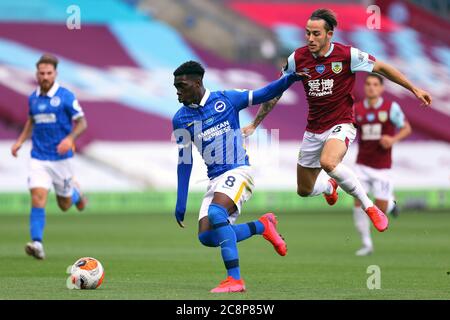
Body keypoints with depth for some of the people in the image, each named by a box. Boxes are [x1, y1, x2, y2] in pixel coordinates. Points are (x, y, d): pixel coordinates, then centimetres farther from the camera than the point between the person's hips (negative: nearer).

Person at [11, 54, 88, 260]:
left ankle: (75, 193, 46)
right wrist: (20, 141, 12)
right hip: (38, 157, 2)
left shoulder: (65, 96, -9)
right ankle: (37, 243, -20)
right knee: (38, 197, -16)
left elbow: (81, 123, -6)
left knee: (65, 205, 10)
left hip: (61, 157, -2)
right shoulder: (33, 98, 5)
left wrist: (70, 138, -24)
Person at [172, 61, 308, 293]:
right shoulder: (180, 119, 8)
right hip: (215, 179, 6)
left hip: (238, 171, -6)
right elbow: (184, 161, 13)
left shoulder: (226, 99, -3)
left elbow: (263, 95, 2)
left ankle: (235, 279, -31)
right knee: (206, 236, -11)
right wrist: (180, 203, 12)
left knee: (216, 212, -32)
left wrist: (288, 80, -16)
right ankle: (262, 226, 8)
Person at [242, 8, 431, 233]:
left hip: (340, 126, -5)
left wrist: (414, 89, 1)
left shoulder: (347, 55, -14)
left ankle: (369, 207, -20)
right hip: (313, 130, 5)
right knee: (304, 190, 12)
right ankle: (330, 186, 51)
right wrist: (254, 124, 10)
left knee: (328, 162, -37)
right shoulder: (298, 58, -5)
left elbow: (382, 68, 0)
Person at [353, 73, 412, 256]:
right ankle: (366, 244, 0)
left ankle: (390, 202, 34)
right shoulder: (356, 109, 2)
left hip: (382, 166, -2)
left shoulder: (391, 107, -5)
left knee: (380, 209, -4)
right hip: (362, 165, 2)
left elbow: (407, 128, 2)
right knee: (358, 202, -12)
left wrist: (394, 139, -16)